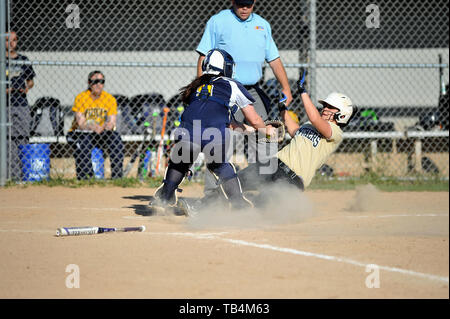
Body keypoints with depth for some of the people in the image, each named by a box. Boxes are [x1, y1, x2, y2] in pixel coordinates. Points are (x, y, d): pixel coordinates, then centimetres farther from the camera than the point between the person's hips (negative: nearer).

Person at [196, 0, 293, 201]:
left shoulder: (263, 25, 16)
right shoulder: (218, 22, 1)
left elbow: (274, 59, 17)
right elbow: (204, 57, -1)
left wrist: (285, 87, 6)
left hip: (254, 92, 5)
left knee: (265, 144, 1)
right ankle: (212, 196, -7)